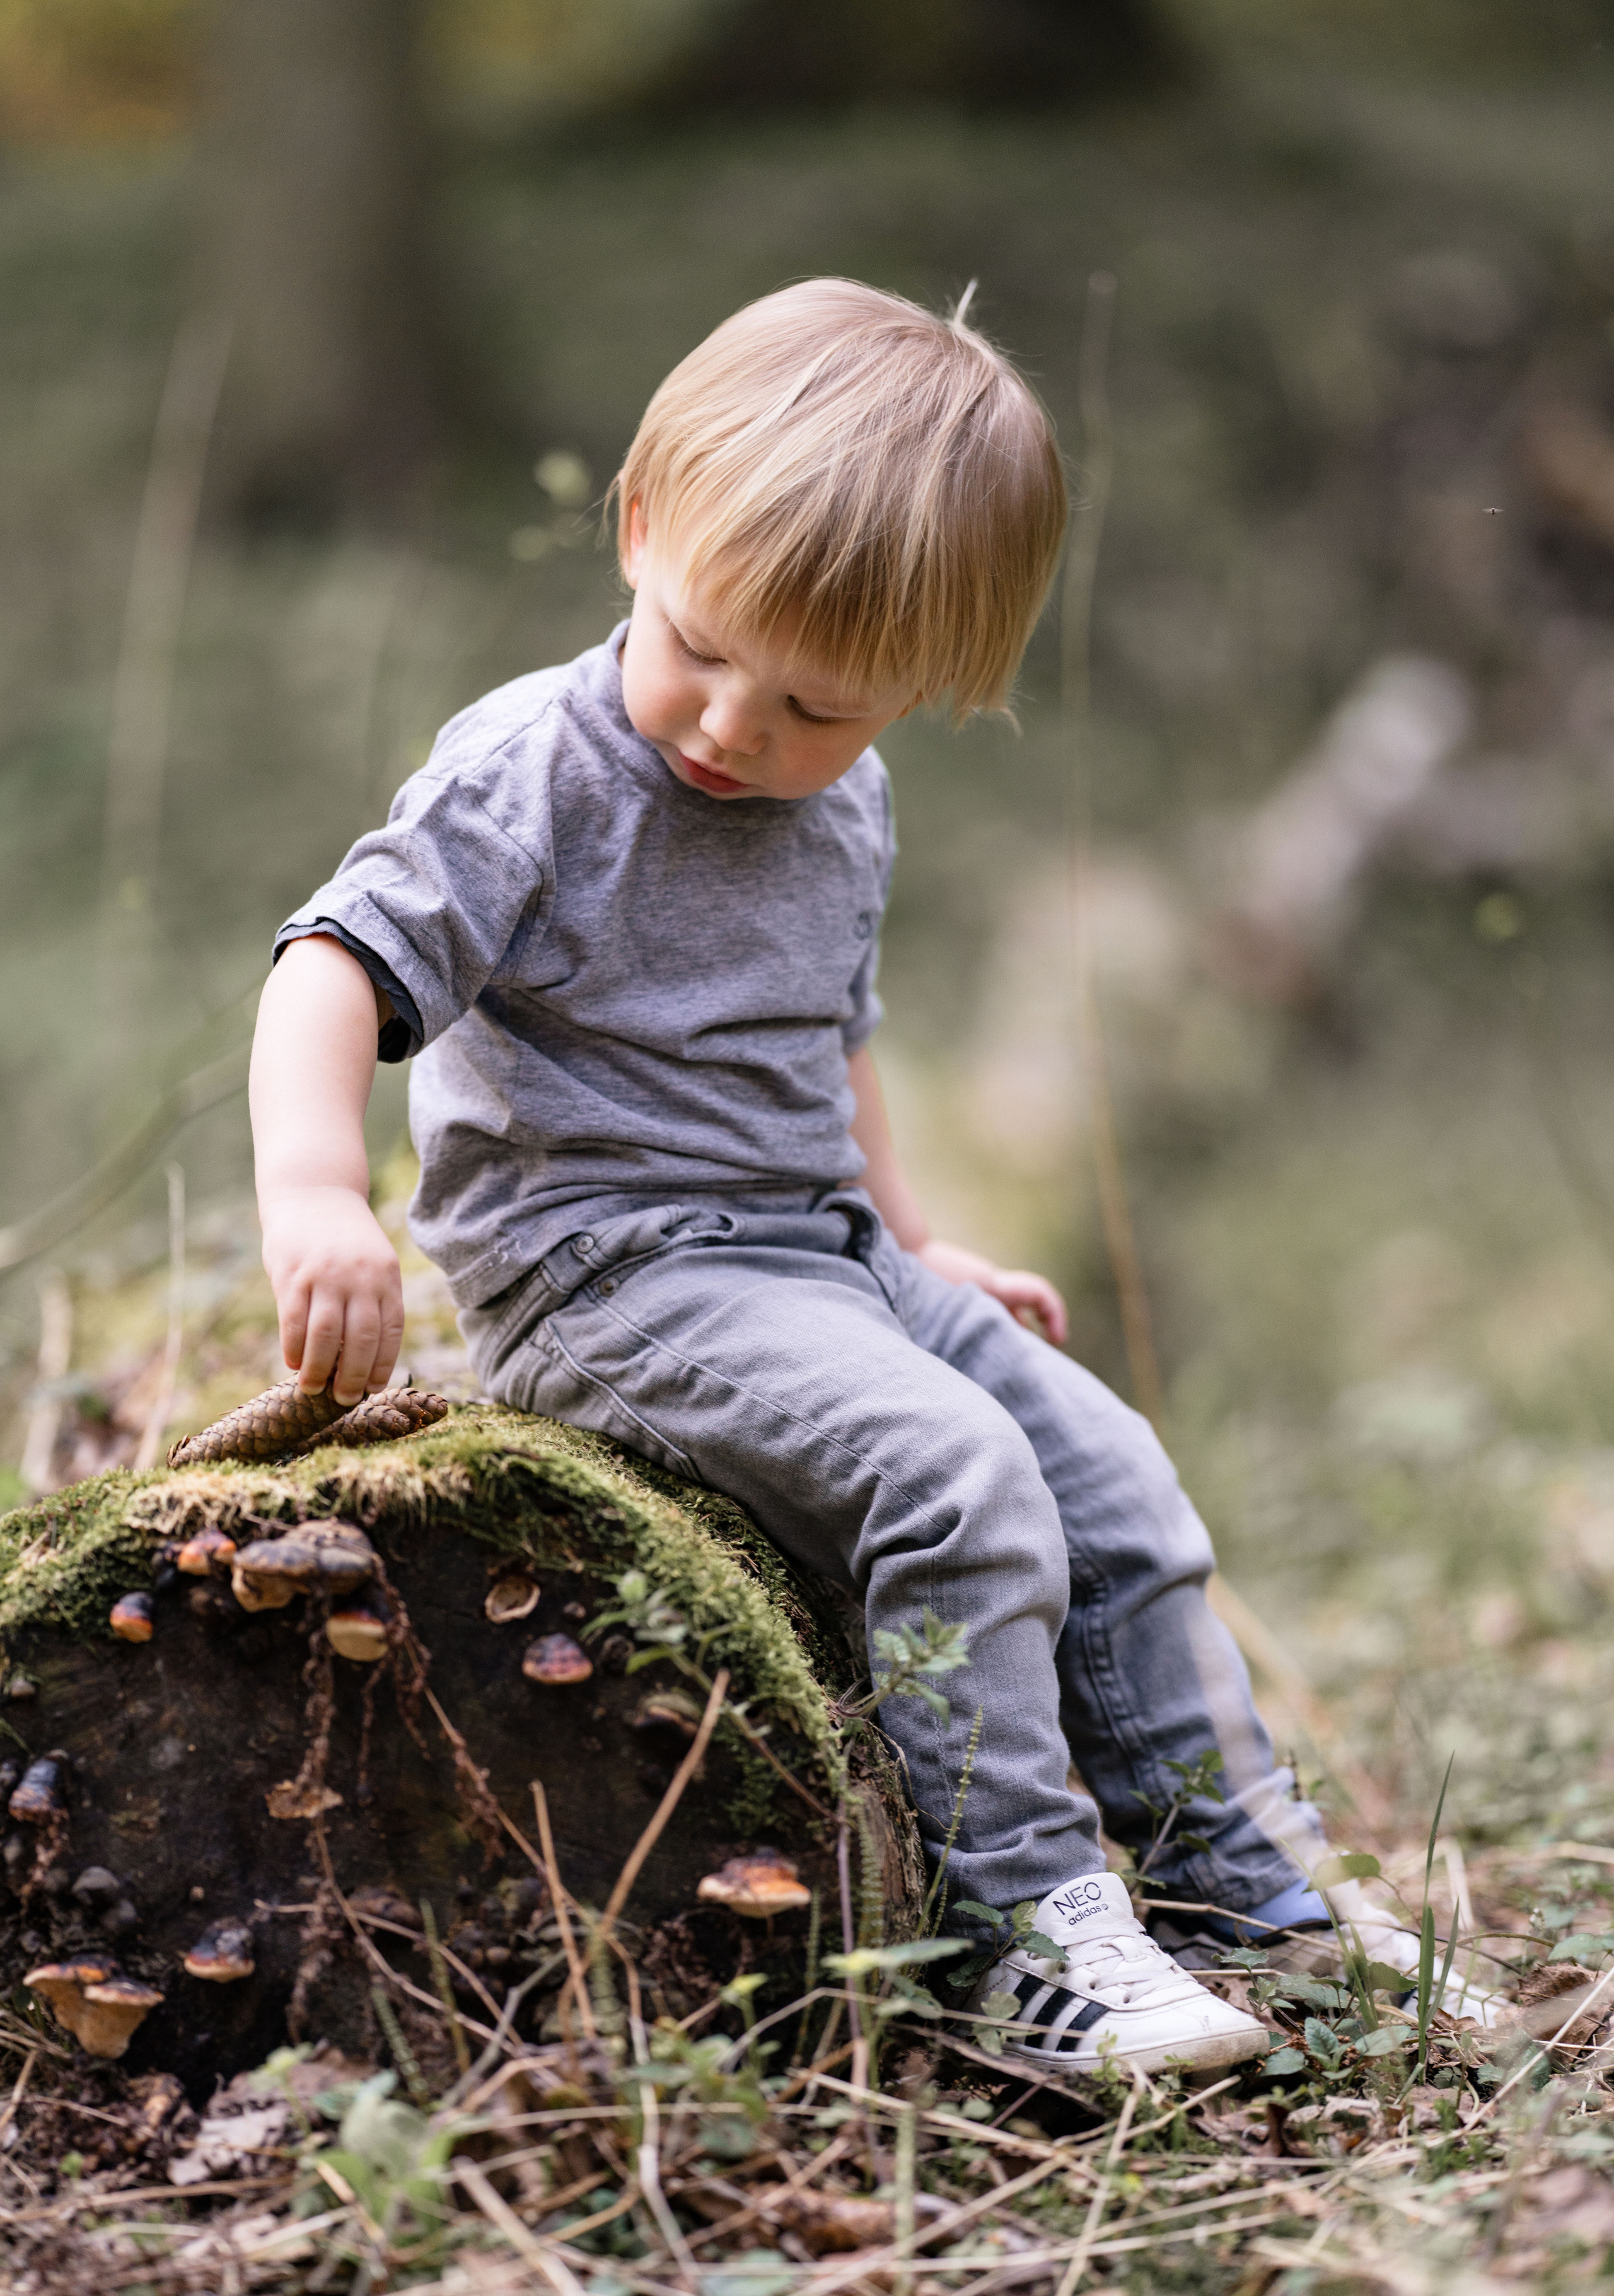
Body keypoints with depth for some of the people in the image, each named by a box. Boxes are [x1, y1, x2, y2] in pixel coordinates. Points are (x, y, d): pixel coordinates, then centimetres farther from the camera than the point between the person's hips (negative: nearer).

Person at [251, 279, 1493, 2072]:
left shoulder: (845, 811, 9)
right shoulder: (535, 776, -15)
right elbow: (340, 963, -24)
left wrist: (912, 1242, 22)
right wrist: (314, 1194, -39)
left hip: (816, 1251, 8)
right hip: (607, 1269, -8)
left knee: (1110, 1469, 3)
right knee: (951, 1469, -26)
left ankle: (1251, 1893, 14)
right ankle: (1035, 1927, -20)